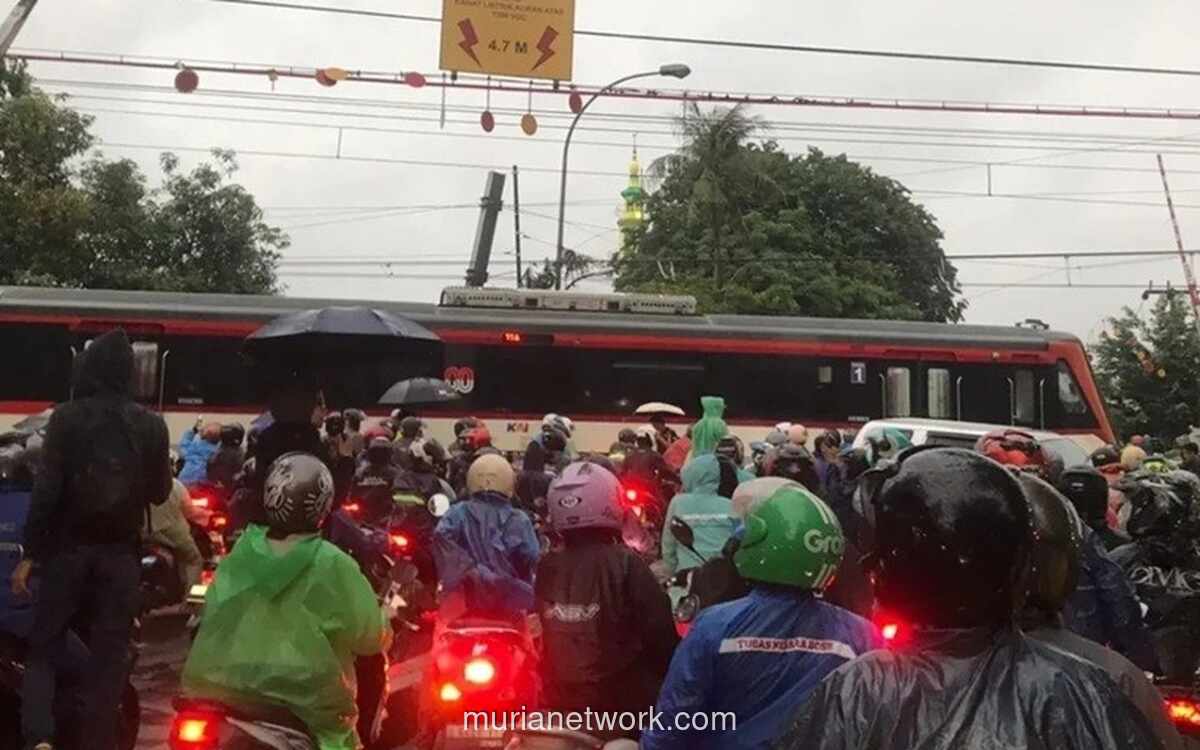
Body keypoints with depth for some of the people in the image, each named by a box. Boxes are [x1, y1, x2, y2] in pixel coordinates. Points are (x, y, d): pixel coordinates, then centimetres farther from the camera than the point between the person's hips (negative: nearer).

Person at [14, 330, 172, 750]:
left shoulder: (67, 418, -6)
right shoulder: (151, 425, -1)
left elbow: (46, 490, -9)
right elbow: (160, 493, 5)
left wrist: (29, 553, -4)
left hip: (69, 548, -1)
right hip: (121, 552, 1)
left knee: (44, 648, 10)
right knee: (109, 654, 9)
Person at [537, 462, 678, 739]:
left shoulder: (546, 568, -2)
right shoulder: (626, 564, -16)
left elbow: (541, 640, 10)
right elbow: (659, 631, -14)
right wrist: (672, 679, 1)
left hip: (561, 701, 5)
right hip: (625, 699, -5)